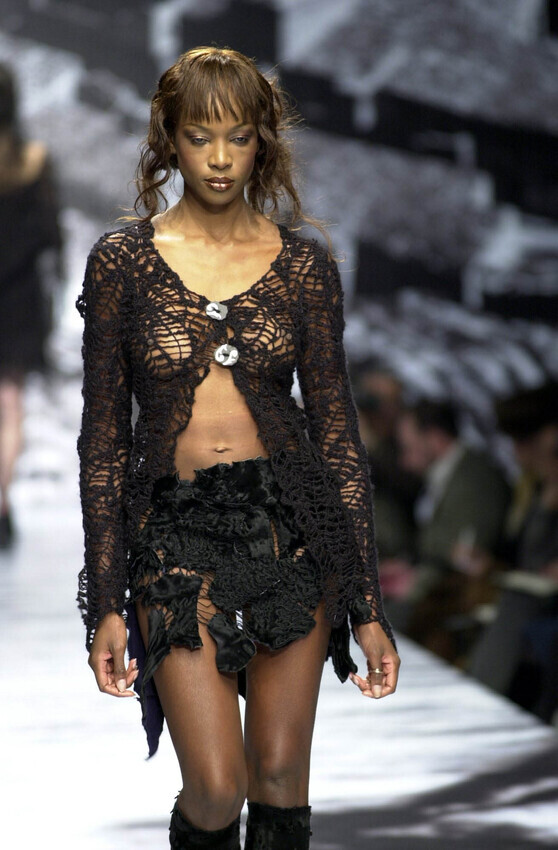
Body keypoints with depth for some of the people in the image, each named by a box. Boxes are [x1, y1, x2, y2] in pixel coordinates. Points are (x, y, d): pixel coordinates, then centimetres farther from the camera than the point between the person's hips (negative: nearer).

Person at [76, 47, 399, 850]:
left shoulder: (304, 265, 4)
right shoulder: (121, 261, 1)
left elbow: (338, 431, 5)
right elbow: (104, 438, 2)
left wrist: (369, 604, 1)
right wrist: (105, 602, -3)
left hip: (291, 524, 1)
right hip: (175, 534, -1)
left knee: (281, 775, 3)